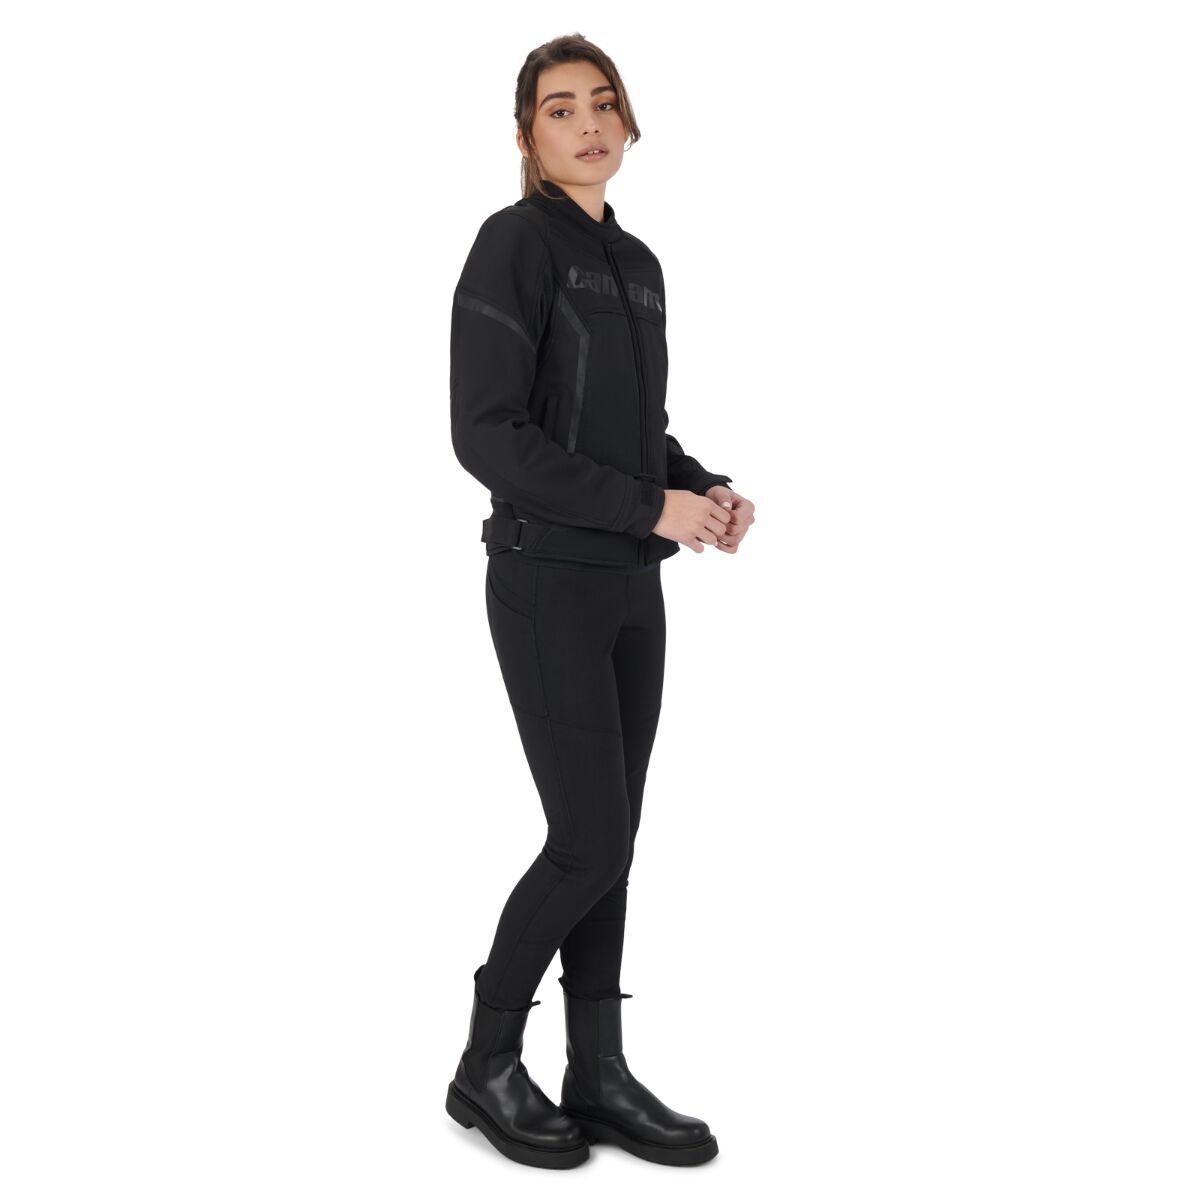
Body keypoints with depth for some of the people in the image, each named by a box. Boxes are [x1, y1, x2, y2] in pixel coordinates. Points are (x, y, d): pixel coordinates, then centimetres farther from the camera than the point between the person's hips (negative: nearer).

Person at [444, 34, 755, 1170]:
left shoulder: (636, 264, 14)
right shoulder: (511, 243, -12)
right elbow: (486, 436, -19)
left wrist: (707, 490, -1)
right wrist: (650, 509, -21)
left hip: (629, 586, 8)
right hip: (547, 583, -8)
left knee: (608, 838, 8)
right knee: (592, 841, -7)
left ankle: (598, 1075, 18)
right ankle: (486, 1065, 11)